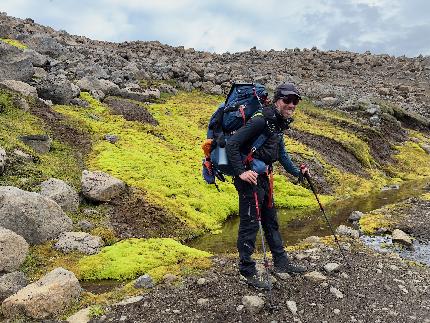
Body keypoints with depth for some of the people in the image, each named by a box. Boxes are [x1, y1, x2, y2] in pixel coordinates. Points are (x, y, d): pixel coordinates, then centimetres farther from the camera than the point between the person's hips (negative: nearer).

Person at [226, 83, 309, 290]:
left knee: (271, 221, 18)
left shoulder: (279, 123, 11)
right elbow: (231, 144, -22)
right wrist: (241, 172, -27)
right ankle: (247, 271, 10)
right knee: (249, 224, -2)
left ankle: (281, 263, 32)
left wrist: (297, 172, 22)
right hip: (250, 179, -10)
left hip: (264, 178, 10)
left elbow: (281, 153, 23)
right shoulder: (260, 120, -19)